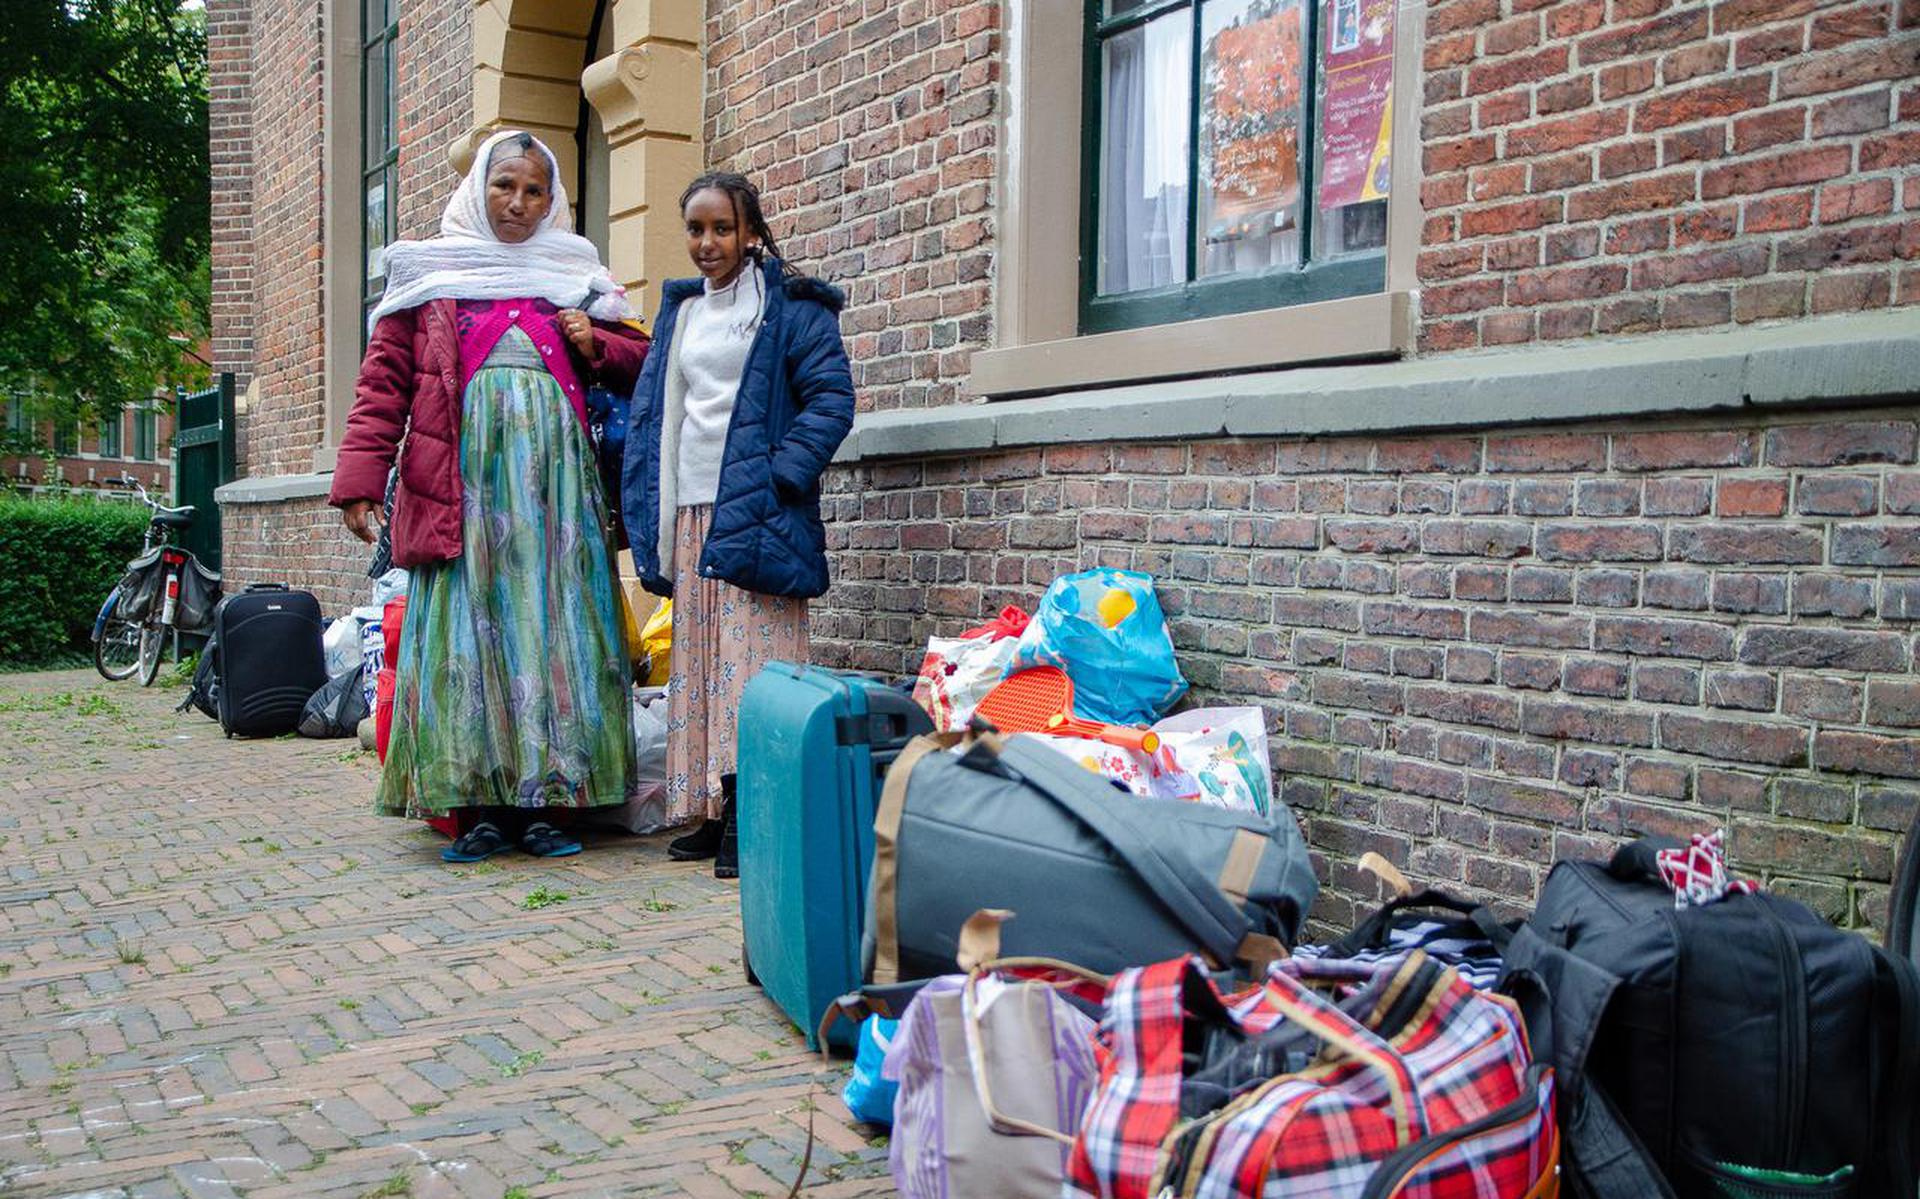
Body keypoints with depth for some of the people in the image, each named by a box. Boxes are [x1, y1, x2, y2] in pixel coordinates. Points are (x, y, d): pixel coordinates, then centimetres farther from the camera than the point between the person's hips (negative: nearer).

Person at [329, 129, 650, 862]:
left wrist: (594, 346, 1)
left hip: (554, 475, 2)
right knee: (465, 627, -3)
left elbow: (637, 363, 22)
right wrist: (361, 480, -4)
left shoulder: (575, 275, 19)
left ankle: (544, 799, 3)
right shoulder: (431, 274, 12)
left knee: (551, 622, -2)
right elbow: (383, 381, 6)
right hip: (462, 475, -1)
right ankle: (477, 804, 2)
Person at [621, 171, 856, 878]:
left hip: (754, 517, -6)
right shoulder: (680, 310, 19)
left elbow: (831, 398, -7)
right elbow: (651, 409, 19)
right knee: (696, 661, 7)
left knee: (751, 660, -8)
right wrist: (647, 515, 10)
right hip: (689, 517, 6)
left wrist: (777, 479, -15)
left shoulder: (791, 305, 1)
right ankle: (713, 812, 14)